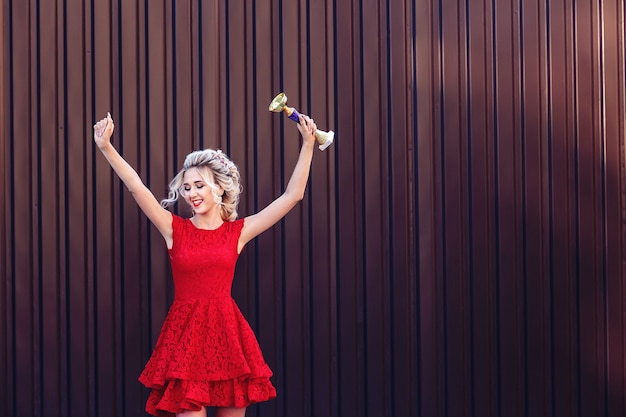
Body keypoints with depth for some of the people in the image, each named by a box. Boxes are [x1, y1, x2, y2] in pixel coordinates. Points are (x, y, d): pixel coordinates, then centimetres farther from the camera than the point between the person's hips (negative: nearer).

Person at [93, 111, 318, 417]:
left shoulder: (238, 232, 6)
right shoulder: (175, 229, 4)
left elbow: (292, 195, 5)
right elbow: (137, 188, -6)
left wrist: (308, 145, 2)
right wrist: (106, 148, -16)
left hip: (227, 333, 1)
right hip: (185, 333, -1)